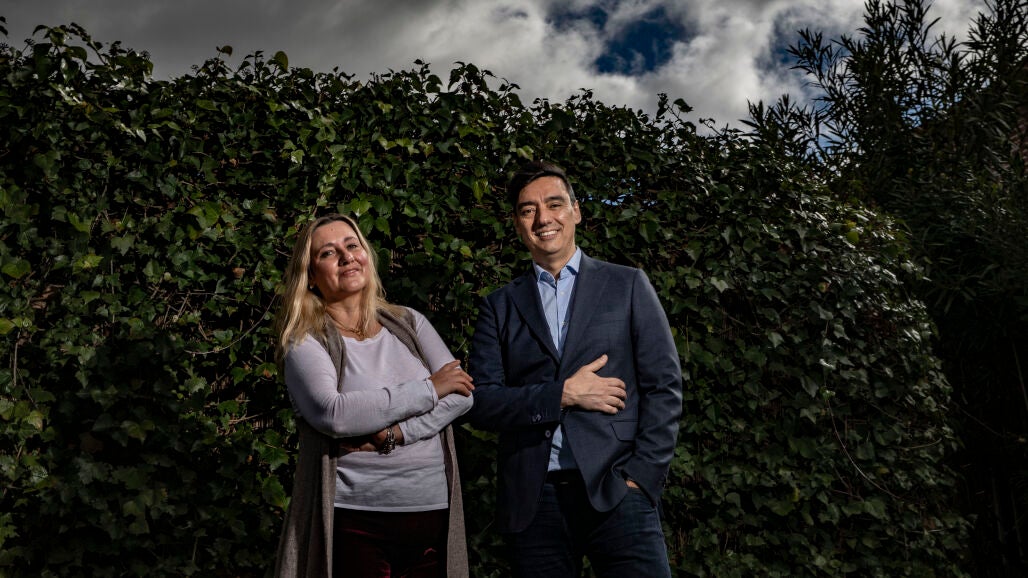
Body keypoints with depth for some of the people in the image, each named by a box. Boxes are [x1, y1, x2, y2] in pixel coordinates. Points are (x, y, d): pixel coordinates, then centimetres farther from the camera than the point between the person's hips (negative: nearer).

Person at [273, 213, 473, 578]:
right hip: (355, 520, -3)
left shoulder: (408, 323, 9)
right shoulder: (306, 340, -2)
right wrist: (428, 388, -13)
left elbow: (463, 395, -1)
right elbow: (333, 414, -19)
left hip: (435, 511, 4)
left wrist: (393, 434, -15)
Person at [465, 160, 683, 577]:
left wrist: (641, 476, -7)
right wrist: (563, 394, -9)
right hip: (531, 500, 1)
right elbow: (479, 403, 2)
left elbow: (664, 386, 3)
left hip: (615, 491, -1)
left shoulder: (627, 285, 8)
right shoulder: (499, 306, 11)